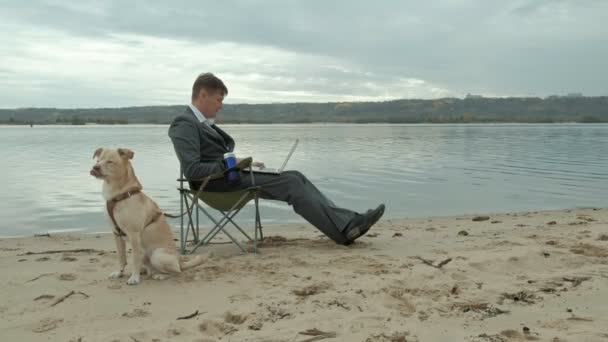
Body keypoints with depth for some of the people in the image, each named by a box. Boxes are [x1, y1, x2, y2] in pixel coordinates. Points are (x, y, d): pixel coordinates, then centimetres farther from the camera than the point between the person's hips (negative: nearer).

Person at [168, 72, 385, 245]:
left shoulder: (203, 123, 18)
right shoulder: (185, 125, -12)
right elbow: (192, 170, -23)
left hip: (230, 175, 9)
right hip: (219, 183, -9)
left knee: (294, 177, -4)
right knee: (290, 183, -17)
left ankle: (346, 222, -11)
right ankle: (344, 229, -15)